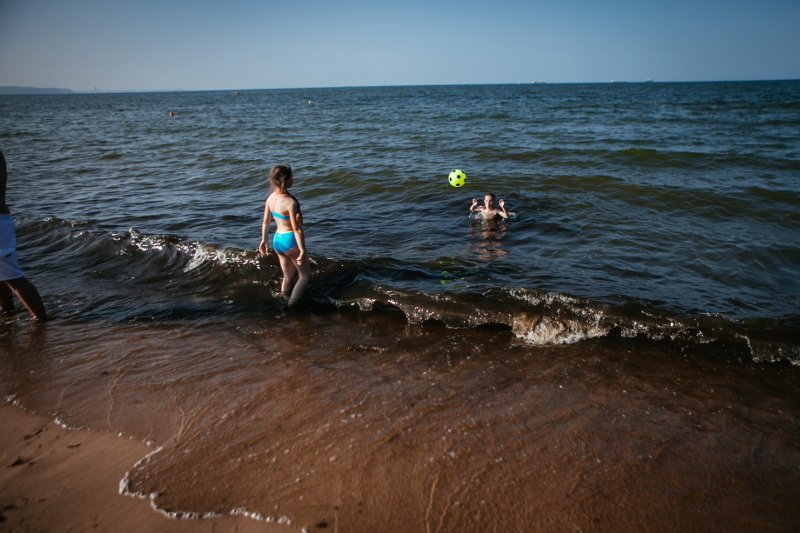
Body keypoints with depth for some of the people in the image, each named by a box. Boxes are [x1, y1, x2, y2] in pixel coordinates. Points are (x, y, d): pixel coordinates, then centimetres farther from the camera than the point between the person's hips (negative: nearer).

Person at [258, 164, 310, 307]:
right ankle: (291, 308, 4)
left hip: (277, 240, 7)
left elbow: (265, 222, 9)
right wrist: (302, 250, -18)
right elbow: (297, 229, -22)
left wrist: (264, 241, 20)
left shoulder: (270, 198, 0)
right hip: (291, 241, -7)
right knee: (305, 275, 11)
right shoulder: (290, 202, -23)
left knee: (288, 277, 22)